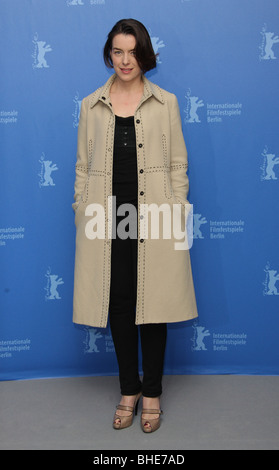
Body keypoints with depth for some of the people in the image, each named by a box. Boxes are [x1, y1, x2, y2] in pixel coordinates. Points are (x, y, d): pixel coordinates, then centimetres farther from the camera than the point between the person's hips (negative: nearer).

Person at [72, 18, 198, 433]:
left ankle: (152, 392, 23)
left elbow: (178, 165, 3)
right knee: (118, 305, 9)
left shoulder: (166, 103, 5)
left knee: (153, 304, 5)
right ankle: (129, 390, 27)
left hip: (153, 220, -1)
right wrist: (83, 218, 4)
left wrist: (178, 218, -2)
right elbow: (83, 167, 9)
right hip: (109, 220, 2)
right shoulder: (91, 106, 8)